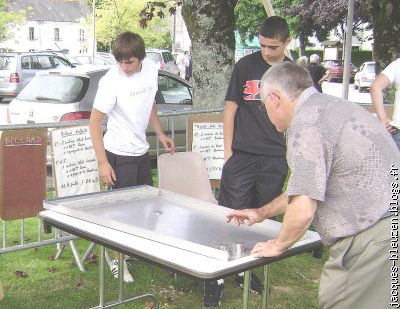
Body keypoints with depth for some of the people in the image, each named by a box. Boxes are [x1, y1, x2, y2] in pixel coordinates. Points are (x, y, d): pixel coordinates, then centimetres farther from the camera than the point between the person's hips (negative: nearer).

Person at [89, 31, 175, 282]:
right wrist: (103, 162, -23)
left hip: (141, 150, 7)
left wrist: (160, 134, 14)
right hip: (119, 154, -7)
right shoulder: (112, 81, -23)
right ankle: (118, 261, 19)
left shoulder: (151, 68, -3)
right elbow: (95, 122, -20)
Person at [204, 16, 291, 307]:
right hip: (242, 155, -2)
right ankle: (216, 277, 7)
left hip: (275, 160, 3)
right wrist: (228, 149, -2)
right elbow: (231, 108, 3)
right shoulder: (246, 65, 0)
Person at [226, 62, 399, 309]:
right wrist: (263, 212, 35)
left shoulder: (306, 124, -14)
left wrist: (279, 245, 1)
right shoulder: (332, 105, 17)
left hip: (374, 239, -10)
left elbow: (303, 210, -19)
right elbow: (309, 186, 29)